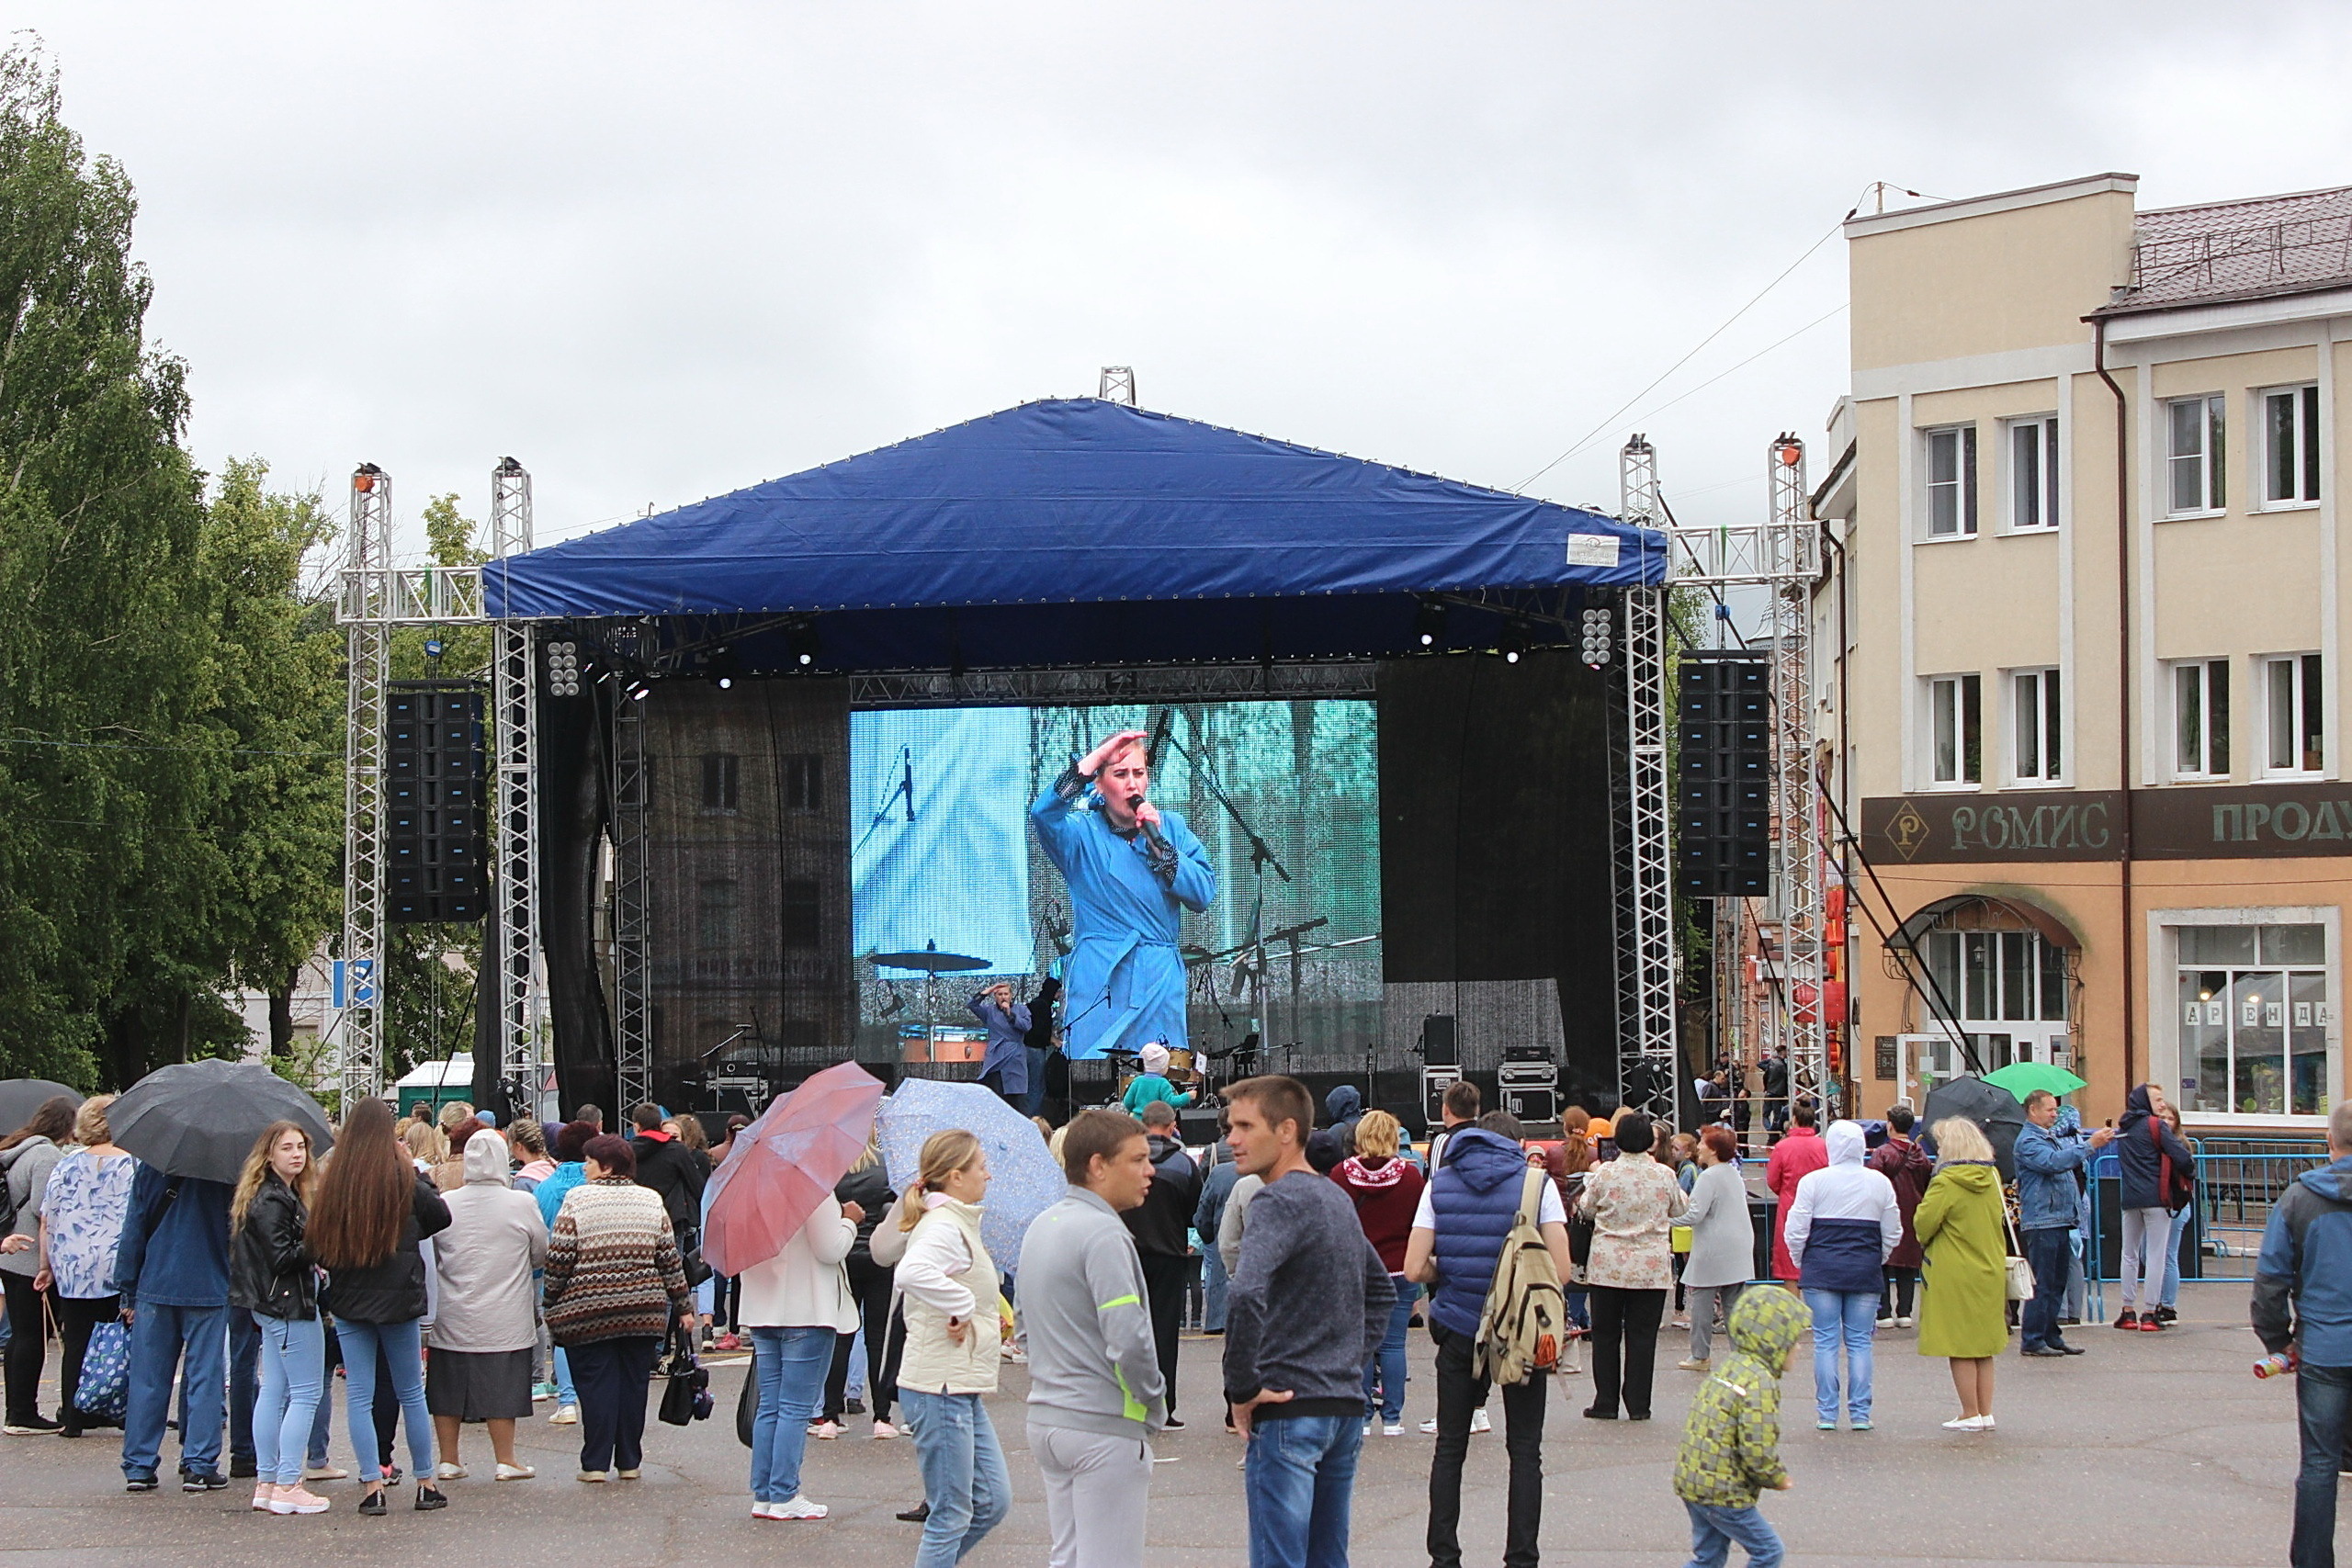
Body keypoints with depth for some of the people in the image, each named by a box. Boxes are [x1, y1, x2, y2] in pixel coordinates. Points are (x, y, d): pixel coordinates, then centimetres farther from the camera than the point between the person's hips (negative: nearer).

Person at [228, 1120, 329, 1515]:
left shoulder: (288, 1195, 15)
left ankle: (266, 1483, 15)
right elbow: (281, 1257, -21)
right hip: (291, 1304, -10)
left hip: (273, 1305, 10)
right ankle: (287, 1487, -6)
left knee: (273, 1391, 11)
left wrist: (312, 1260, 3)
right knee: (306, 1393, -7)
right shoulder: (272, 1201, -16)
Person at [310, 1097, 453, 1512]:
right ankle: (426, 1484, 15)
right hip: (398, 1300, -1)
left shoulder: (331, 1182, -4)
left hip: (349, 1303, 1)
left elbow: (317, 1244, 1)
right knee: (412, 1394, 10)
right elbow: (441, 1217, 1)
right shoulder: (404, 1179, -11)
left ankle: (372, 1485, 0)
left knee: (359, 1396, 5)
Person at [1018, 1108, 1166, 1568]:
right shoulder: (1103, 1235, -17)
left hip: (1047, 1421, 9)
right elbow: (1129, 1338, -24)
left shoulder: (1040, 1228, 12)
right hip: (1104, 1427, -9)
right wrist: (1154, 1404, -9)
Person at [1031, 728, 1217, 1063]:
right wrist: (1095, 758, -17)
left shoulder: (1171, 827, 15)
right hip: (1098, 982, -2)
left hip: (1160, 985, 2)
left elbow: (1204, 895, 3)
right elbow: (1042, 813, -17)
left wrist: (1158, 841, -5)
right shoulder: (1083, 832, 7)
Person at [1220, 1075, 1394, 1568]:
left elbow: (1246, 1295, -29)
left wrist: (1242, 1389, -19)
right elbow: (1379, 1286, 30)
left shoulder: (1280, 1201, -13)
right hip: (1346, 1407, 9)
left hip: (1291, 1411, -9)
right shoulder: (1337, 1199, 15)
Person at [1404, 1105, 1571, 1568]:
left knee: (1450, 1448, 10)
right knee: (1525, 1451, 6)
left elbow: (1414, 1269, -5)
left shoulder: (1439, 1184, 2)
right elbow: (1561, 1269, -8)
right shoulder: (1536, 1182, -3)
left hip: (1459, 1332, 1)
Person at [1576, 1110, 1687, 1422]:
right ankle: (1638, 1405, 6)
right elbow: (1680, 1209, 12)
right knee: (1642, 1335, 6)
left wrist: (1590, 1180, 24)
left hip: (1608, 1267, -1)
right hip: (1651, 1268, 1)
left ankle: (1606, 1402, 9)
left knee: (1605, 1334, 8)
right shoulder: (1664, 1176, -4)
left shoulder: (1604, 1175, -7)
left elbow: (1587, 1209, 8)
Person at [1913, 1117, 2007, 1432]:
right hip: (1989, 1272, 7)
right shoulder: (1992, 1178, 5)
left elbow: (1924, 1223, -13)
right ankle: (1986, 1413, 15)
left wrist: (1924, 1242, 7)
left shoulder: (1947, 1182, -15)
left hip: (1954, 1275, -7)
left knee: (1960, 1349, 0)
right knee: (1984, 1350, 13)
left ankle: (1971, 1415, 3)